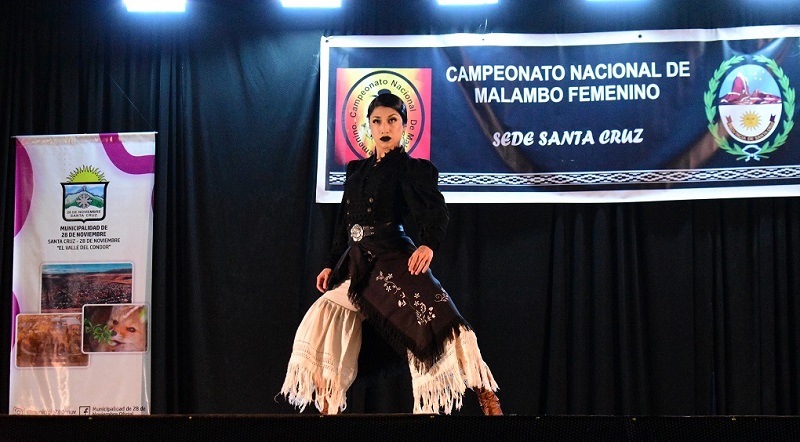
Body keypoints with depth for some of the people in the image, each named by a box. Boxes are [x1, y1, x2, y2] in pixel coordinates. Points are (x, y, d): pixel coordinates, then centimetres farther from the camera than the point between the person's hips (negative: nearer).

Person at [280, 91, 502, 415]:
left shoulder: (411, 169, -1)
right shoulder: (356, 170, 18)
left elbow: (434, 210, -17)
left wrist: (428, 244, -36)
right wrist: (332, 264, 21)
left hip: (395, 261, -7)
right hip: (356, 266, 7)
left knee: (438, 322, -23)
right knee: (321, 329, 1)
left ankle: (488, 401, -22)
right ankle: (328, 411, 11)